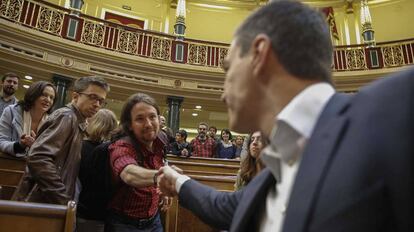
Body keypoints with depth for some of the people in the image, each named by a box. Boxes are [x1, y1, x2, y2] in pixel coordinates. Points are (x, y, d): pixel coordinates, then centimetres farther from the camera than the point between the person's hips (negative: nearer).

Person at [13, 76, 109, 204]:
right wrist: (64, 200, -24)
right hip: (41, 202, -9)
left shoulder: (77, 123, 15)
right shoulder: (67, 116, -14)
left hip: (50, 202, 9)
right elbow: (38, 158, -27)